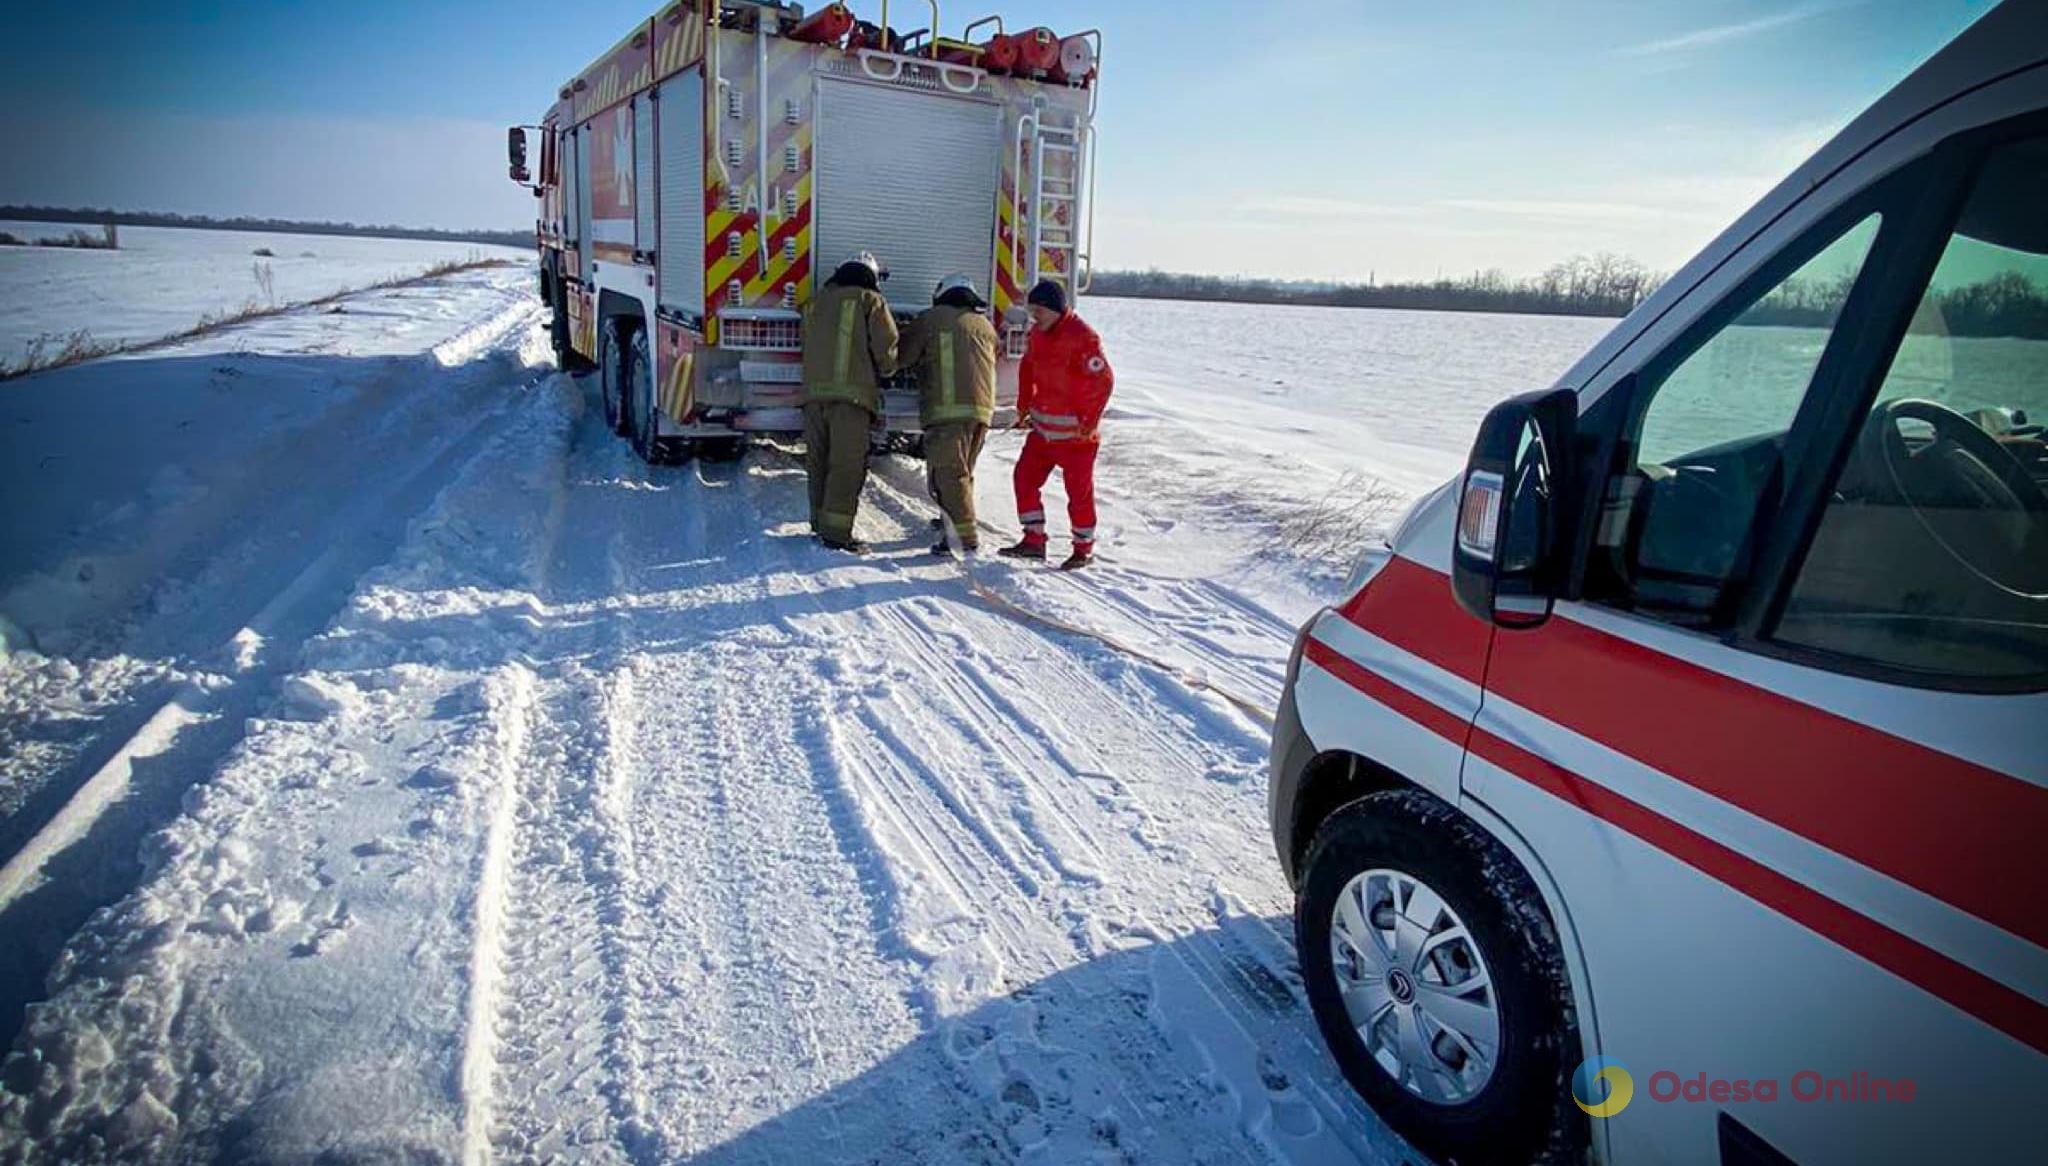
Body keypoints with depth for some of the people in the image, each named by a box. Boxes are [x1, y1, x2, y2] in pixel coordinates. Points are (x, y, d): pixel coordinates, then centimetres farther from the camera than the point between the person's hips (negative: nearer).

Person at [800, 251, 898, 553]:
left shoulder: (816, 303, 22)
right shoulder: (871, 302, 3)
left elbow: (809, 348, 22)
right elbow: (887, 351, -1)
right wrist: (883, 370, 17)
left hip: (814, 392, 6)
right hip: (852, 393, -6)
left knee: (819, 461, 12)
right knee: (847, 465, -7)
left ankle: (820, 523, 19)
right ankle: (837, 532, -11)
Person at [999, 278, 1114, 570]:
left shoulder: (1082, 337, -18)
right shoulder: (1038, 333, 6)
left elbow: (1103, 382, -19)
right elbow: (1028, 368, 22)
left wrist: (1088, 423, -18)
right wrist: (1024, 406, 16)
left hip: (1075, 432, -8)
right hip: (1042, 428, 8)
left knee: (1079, 491, 2)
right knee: (1025, 478, 7)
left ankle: (1084, 549, 17)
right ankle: (1034, 541, 17)